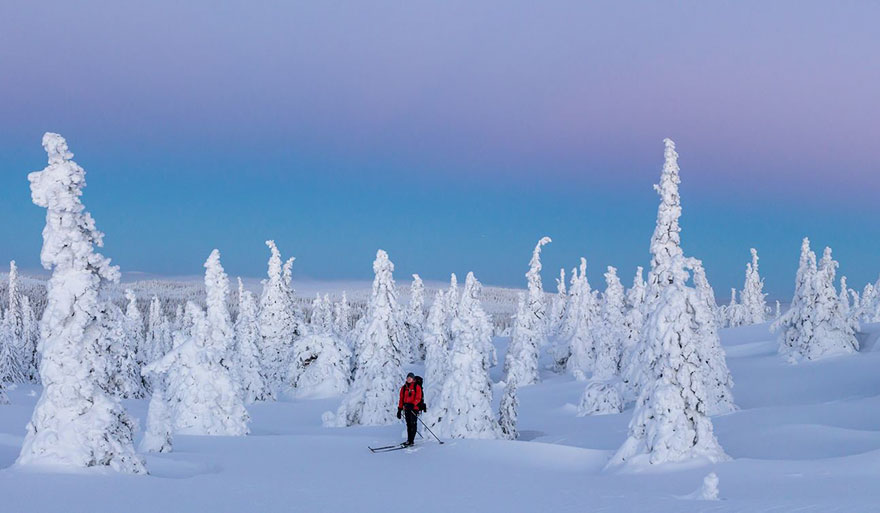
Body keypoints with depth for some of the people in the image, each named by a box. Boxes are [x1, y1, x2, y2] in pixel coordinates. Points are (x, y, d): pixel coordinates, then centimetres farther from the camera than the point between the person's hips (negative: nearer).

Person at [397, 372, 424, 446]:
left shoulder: (417, 387, -1)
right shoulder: (404, 388, 14)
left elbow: (418, 398, -10)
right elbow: (401, 399, 16)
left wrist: (412, 405, -25)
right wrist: (399, 409, 11)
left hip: (414, 407, -5)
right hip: (406, 408, 5)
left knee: (413, 424, -10)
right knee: (408, 424, 5)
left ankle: (411, 440, -12)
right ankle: (409, 440, 7)